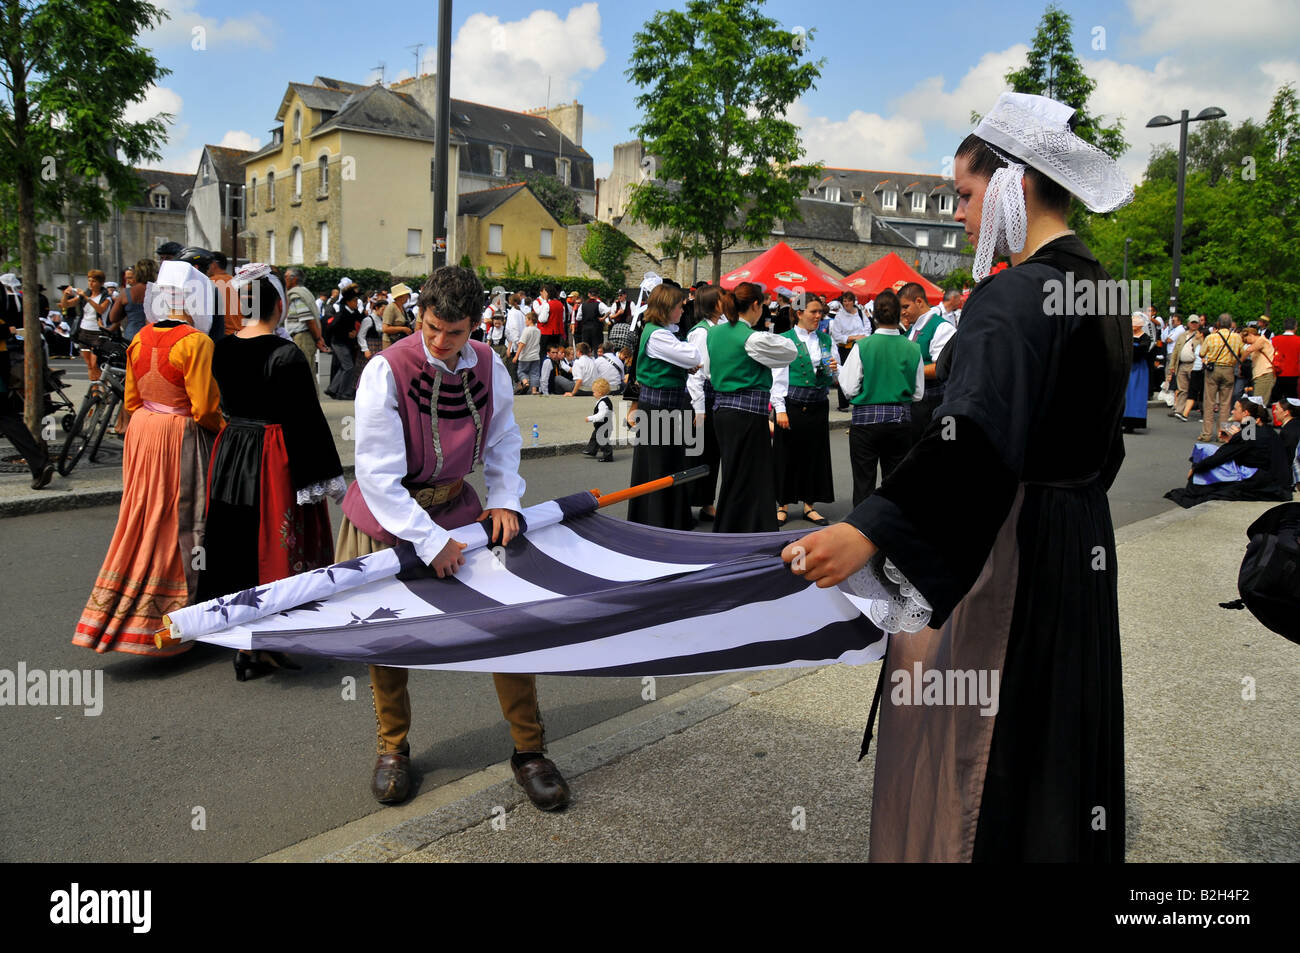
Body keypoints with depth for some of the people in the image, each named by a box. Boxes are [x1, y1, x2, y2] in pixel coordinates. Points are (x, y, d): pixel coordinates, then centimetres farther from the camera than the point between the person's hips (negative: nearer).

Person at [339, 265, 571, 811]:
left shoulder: (489, 368, -6)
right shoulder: (386, 371, -21)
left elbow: (503, 441, 11)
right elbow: (378, 475, -22)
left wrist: (504, 499, -5)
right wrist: (430, 541, -24)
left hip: (457, 508, 3)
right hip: (387, 519, -3)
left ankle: (528, 750, 13)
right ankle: (393, 749, 30)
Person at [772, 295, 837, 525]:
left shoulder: (827, 341, 11)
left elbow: (836, 378, 15)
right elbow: (777, 378, -5)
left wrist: (834, 370, -8)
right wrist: (780, 409, -11)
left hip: (818, 405, 4)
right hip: (792, 404, -4)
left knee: (815, 454, 7)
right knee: (787, 456, 2)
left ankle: (809, 505, 18)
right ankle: (783, 505, 14)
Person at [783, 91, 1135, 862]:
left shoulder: (1012, 295, -21)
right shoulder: (1098, 288, 8)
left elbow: (976, 438, -36)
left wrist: (869, 532, -45)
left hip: (1009, 547, -9)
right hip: (1080, 543, 9)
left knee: (974, 736, 5)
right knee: (1059, 726, 22)